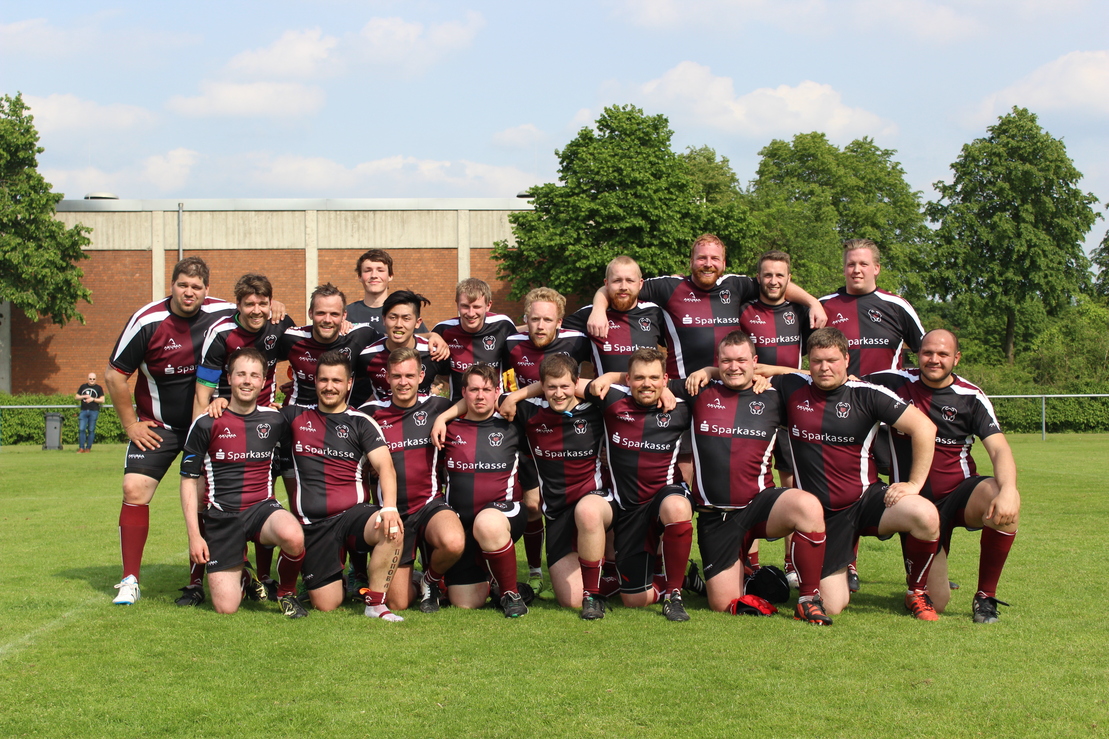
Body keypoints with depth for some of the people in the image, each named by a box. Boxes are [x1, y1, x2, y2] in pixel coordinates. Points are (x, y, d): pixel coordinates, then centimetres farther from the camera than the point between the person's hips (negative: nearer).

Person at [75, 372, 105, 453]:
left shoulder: (99, 388, 6)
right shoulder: (83, 387, 14)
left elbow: (102, 400, 2)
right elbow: (76, 397, 14)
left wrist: (93, 399, -10)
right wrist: (84, 396, -4)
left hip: (94, 411, -2)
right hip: (83, 411, 2)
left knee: (91, 430, -2)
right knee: (81, 429, -6)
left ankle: (88, 448, 4)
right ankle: (81, 448, -1)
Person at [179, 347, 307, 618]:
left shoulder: (274, 420, 4)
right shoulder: (207, 424, -3)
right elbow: (189, 480, 2)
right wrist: (194, 535, -4)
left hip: (262, 507, 1)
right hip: (222, 516, -1)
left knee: (292, 536, -36)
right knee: (225, 607, -10)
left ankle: (287, 593, -4)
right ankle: (241, 577, 27)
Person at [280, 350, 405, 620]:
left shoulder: (361, 423, 5)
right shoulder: (295, 417, 12)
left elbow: (385, 466, -8)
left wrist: (389, 507, -27)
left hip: (353, 513, -1)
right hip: (313, 523, 1)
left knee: (392, 530, -36)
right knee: (326, 605, -5)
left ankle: (375, 603, -18)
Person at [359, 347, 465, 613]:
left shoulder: (436, 407, 0)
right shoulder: (371, 412, 0)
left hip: (430, 504, -1)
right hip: (393, 511, 1)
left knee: (454, 543, -36)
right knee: (397, 604, -2)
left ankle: (432, 580, 0)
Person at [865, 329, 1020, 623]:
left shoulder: (972, 397, -4)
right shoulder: (897, 383, -1)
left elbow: (999, 450, -15)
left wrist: (1008, 490, -36)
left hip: (960, 491, 0)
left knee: (1004, 506, -37)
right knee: (934, 604, -8)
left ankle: (986, 596, -15)